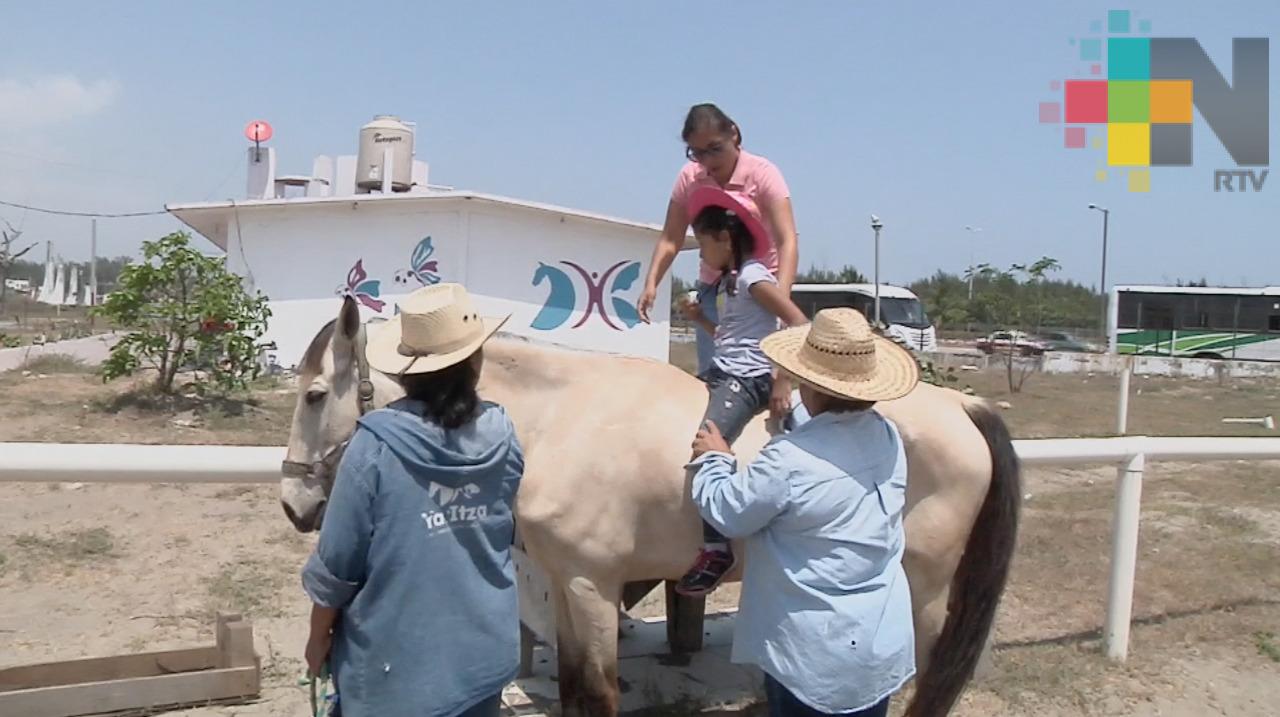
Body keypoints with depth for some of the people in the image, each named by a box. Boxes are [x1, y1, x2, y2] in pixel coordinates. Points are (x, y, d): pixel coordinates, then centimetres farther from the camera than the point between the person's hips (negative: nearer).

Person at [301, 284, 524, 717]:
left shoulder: (376, 445, -19)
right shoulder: (502, 435, -8)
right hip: (485, 652, 4)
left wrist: (318, 637, 4)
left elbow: (337, 563, -12)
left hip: (395, 661, -3)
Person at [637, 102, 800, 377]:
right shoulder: (689, 177, -2)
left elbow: (787, 241, -24)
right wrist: (651, 284, -16)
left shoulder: (762, 173, -14)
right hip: (712, 287, 4)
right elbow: (670, 239, 1)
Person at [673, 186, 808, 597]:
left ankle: (715, 547, -25)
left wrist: (783, 382, -20)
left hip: (748, 379, -11)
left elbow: (799, 324, -17)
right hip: (721, 373, 11)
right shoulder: (733, 281, 20)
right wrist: (700, 319, 15)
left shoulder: (754, 277, -10)